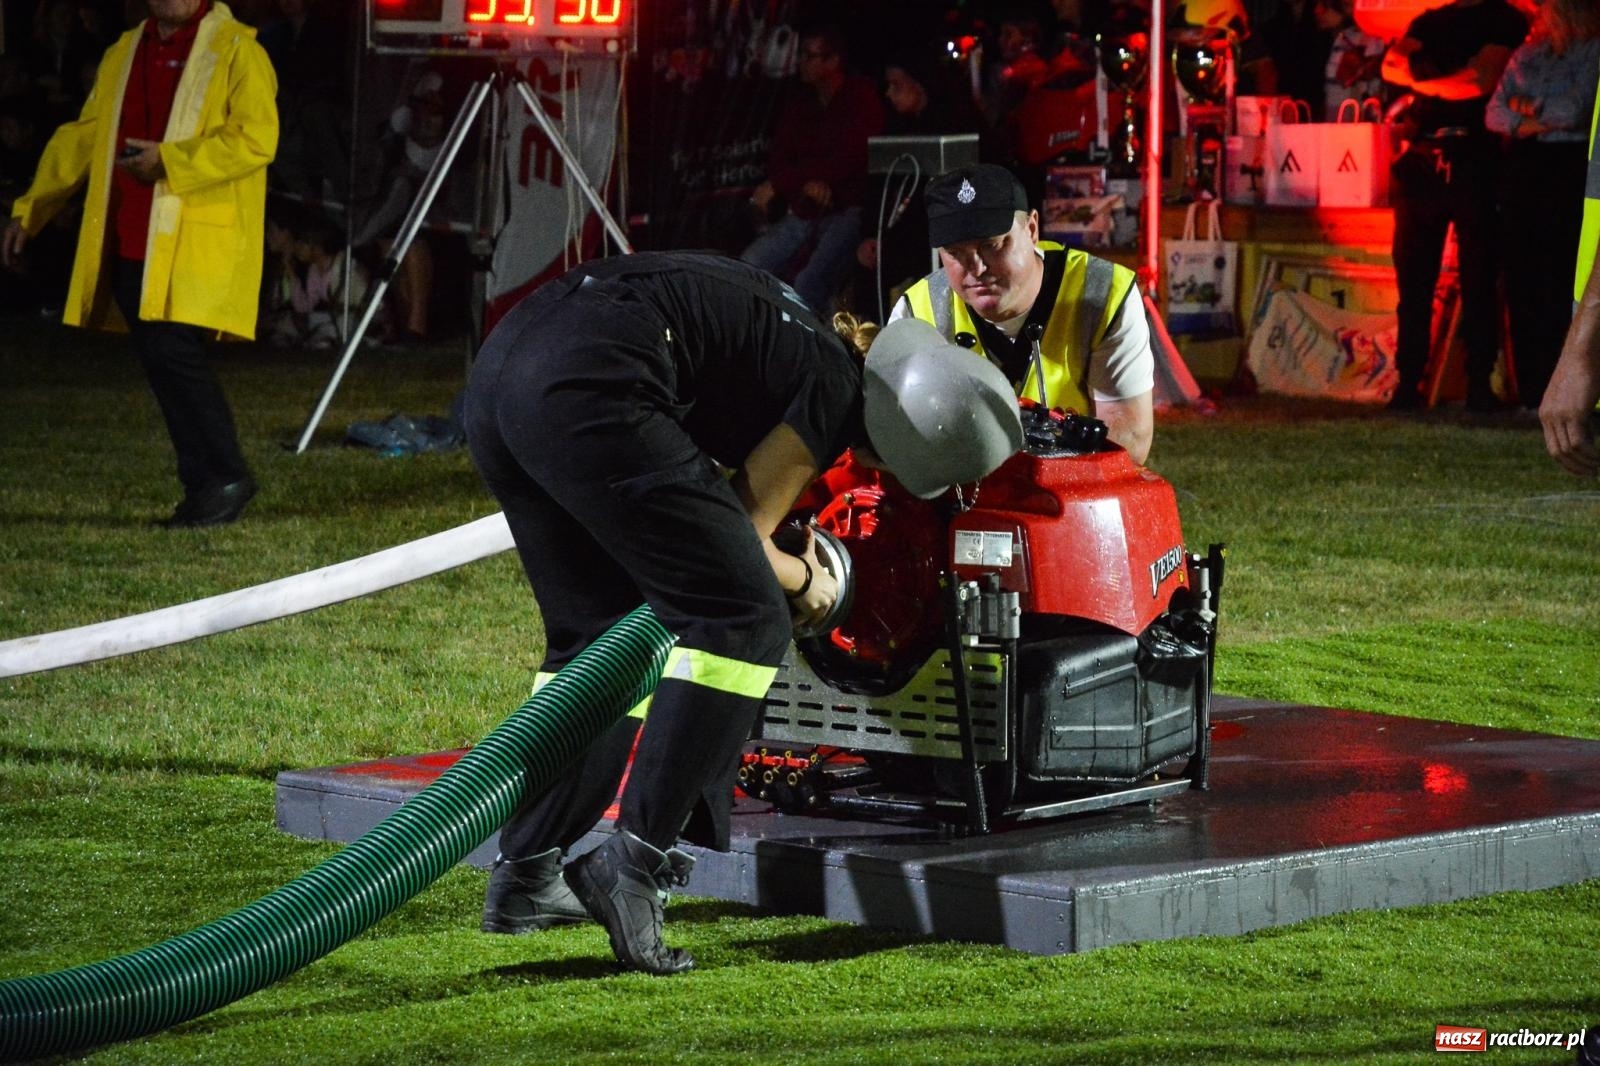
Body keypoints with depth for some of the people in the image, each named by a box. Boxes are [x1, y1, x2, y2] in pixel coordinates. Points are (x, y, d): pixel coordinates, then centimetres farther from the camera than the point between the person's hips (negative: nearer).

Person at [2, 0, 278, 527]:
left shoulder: (237, 50, -3)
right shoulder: (123, 54, 18)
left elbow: (255, 138, -15)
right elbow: (81, 139, 24)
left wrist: (169, 161, -18)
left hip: (199, 241, -6)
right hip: (130, 241, 7)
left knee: (175, 353, -15)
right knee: (160, 364, 4)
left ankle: (226, 478, -3)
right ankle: (202, 489, 11)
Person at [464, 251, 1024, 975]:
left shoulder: (796, 333, 26)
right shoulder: (836, 392, 2)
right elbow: (743, 537, 8)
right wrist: (807, 584, 27)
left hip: (498, 370, 10)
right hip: (585, 386, -10)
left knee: (599, 636, 22)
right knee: (744, 623, -2)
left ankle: (525, 872, 20)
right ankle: (633, 860, -10)